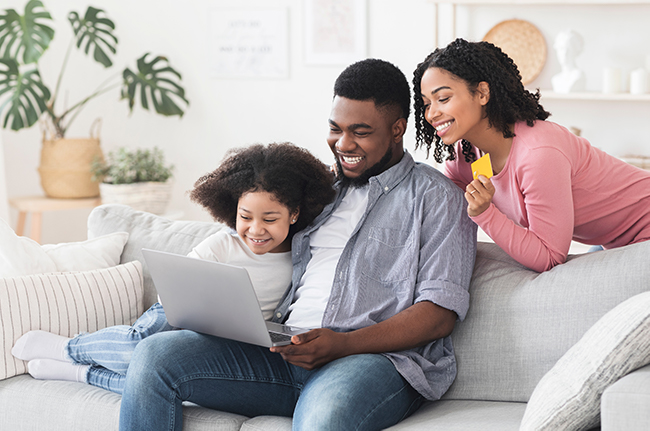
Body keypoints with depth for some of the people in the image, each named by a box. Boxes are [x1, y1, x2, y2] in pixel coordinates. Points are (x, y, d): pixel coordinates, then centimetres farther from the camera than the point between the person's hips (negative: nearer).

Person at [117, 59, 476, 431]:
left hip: (377, 357, -6)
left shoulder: (437, 198, 6)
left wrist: (344, 344, -18)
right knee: (156, 354, -14)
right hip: (284, 352, 6)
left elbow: (441, 312, -5)